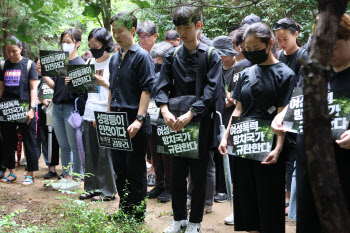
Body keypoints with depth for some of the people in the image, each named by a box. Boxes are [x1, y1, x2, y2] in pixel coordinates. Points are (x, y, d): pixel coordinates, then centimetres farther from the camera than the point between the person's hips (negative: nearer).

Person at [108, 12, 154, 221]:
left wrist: (139, 119, -22)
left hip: (134, 123, -7)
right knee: (120, 168, 13)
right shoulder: (115, 59, 15)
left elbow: (147, 89, -14)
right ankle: (124, 210, 24)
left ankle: (138, 215, 10)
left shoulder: (142, 56, -8)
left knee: (135, 171, 0)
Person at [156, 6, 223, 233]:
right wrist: (166, 111, -16)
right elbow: (162, 87, 2)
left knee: (199, 173, 5)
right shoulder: (172, 56, 8)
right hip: (176, 122, 3)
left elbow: (212, 90, -12)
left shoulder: (211, 56, -2)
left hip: (200, 120, -3)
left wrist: (190, 115, -22)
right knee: (177, 172, 9)